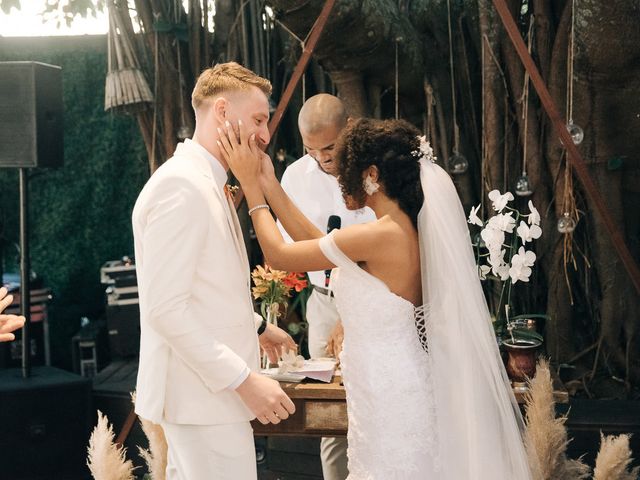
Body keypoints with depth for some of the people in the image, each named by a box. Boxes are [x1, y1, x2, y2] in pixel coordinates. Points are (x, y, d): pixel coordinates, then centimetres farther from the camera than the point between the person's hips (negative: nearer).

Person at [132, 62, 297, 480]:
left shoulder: (208, 183, 13)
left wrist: (256, 326, 26)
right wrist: (244, 379, -23)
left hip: (214, 386, 10)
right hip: (203, 396, -10)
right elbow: (165, 308, -24)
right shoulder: (180, 185, -18)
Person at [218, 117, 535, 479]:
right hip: (400, 392, 9)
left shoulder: (378, 237, -23)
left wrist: (251, 184, -1)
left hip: (389, 404, -9)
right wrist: (270, 185, 11)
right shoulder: (409, 230, 5)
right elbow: (319, 245, 12)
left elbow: (280, 255, -12)